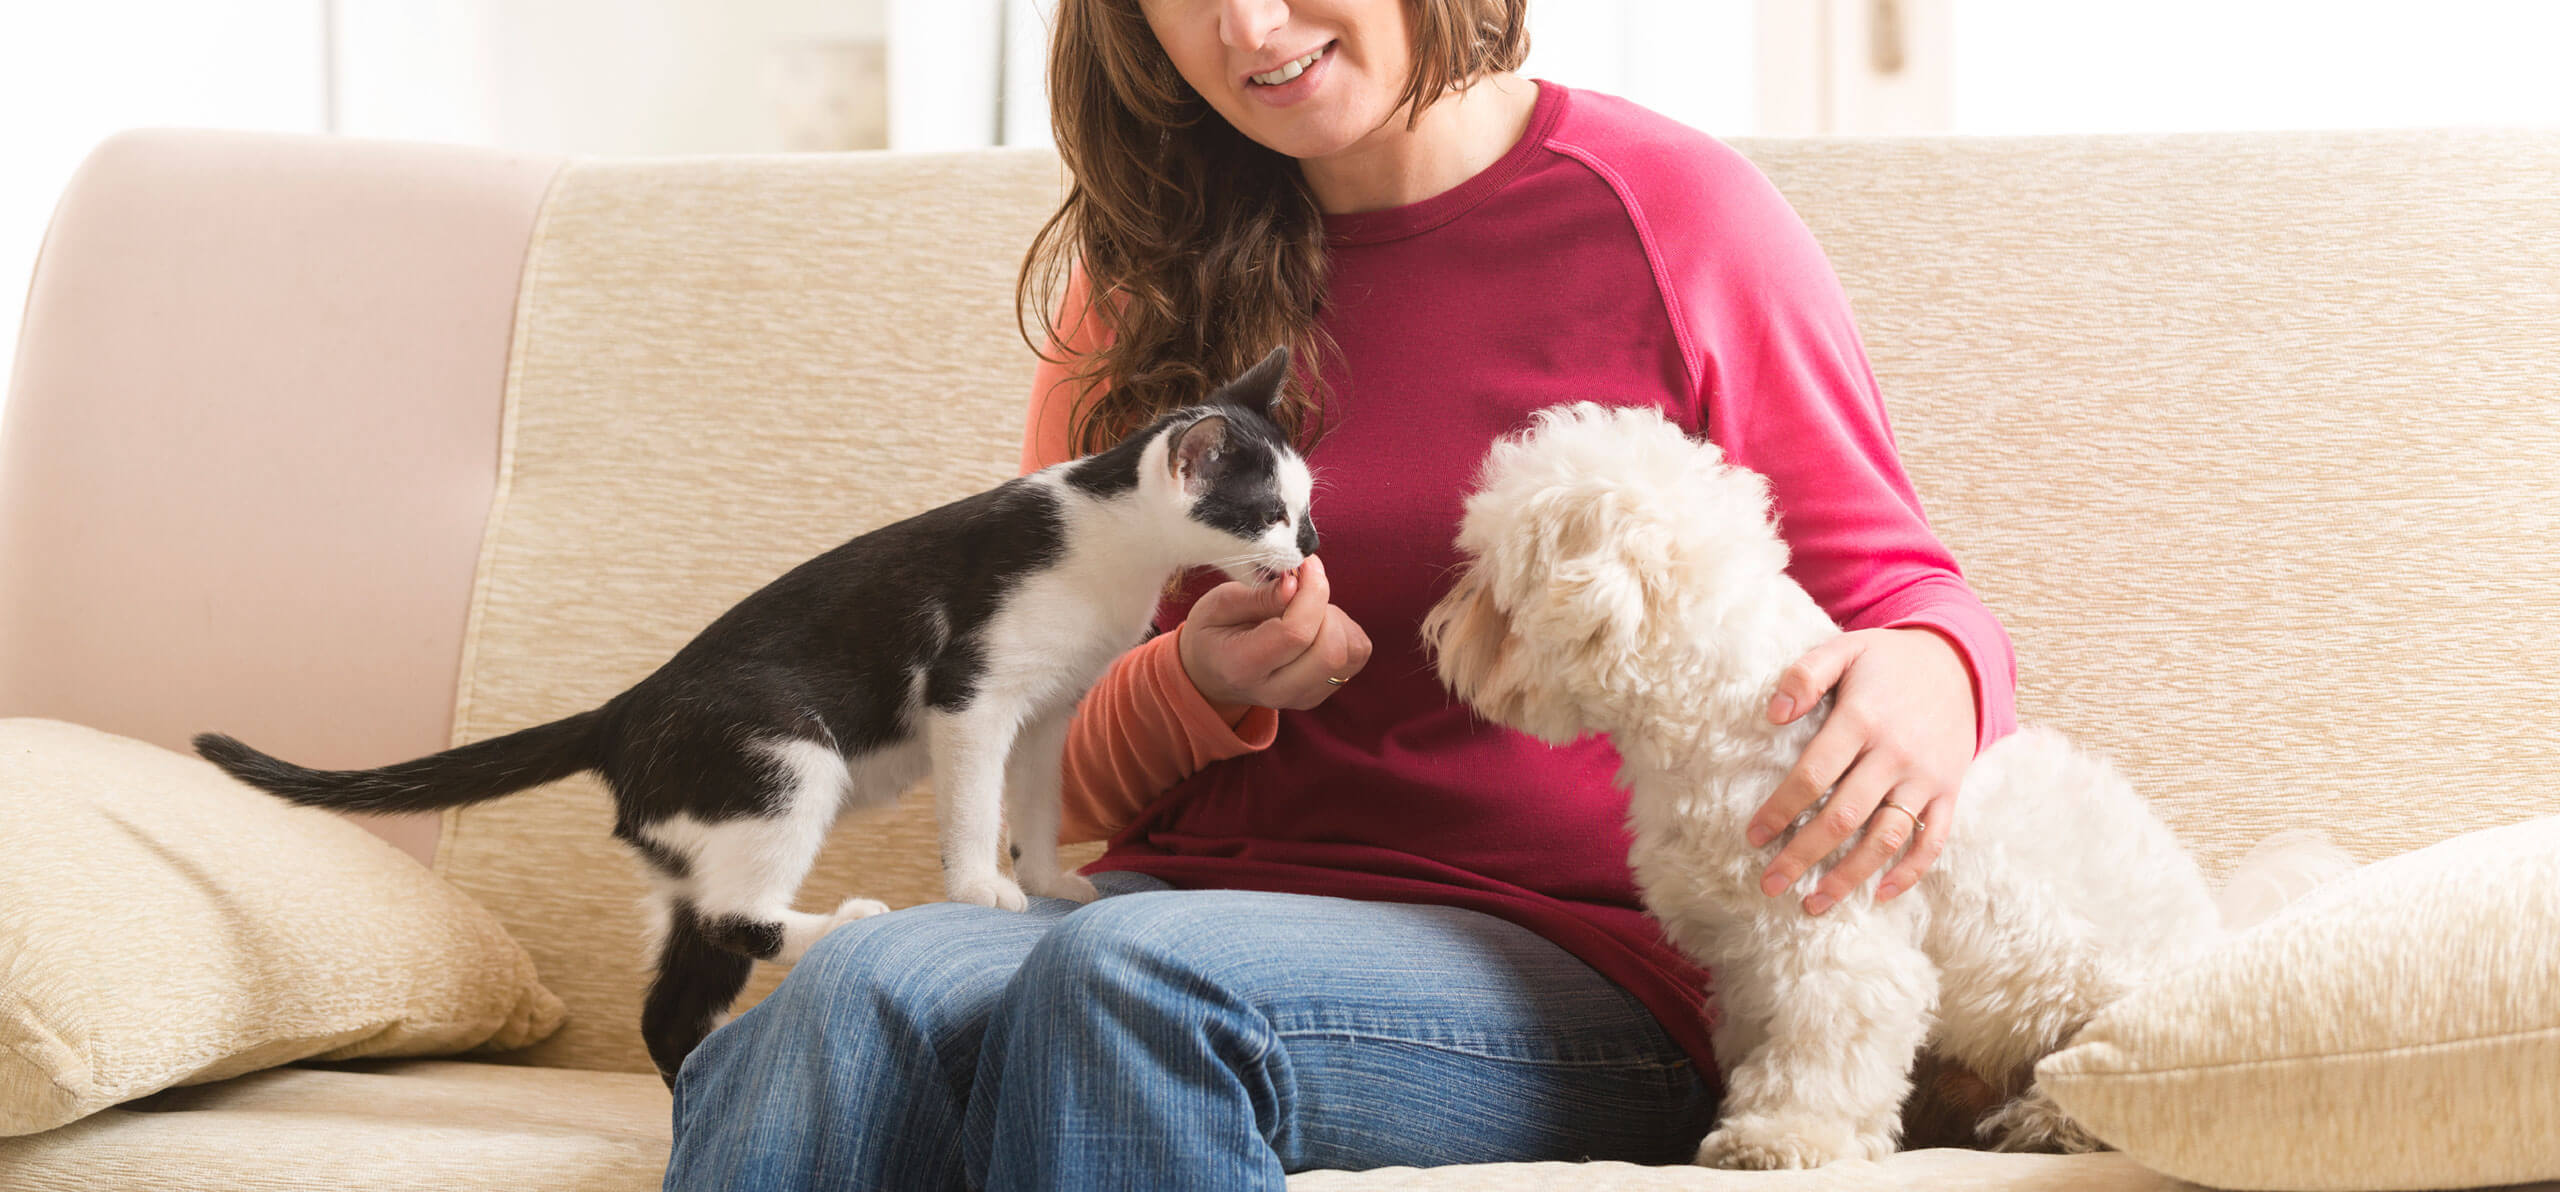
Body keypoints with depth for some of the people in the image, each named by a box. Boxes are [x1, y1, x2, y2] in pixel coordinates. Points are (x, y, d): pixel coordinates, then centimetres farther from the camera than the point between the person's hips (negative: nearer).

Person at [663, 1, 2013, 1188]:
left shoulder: (1664, 210, 1)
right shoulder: (1140, 276, 14)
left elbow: (1883, 587, 7)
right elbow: (1051, 776, 16)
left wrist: (1927, 677, -19)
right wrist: (1198, 689, -8)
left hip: (1569, 974, -3)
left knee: (1126, 976, -36)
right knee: (863, 988, -31)